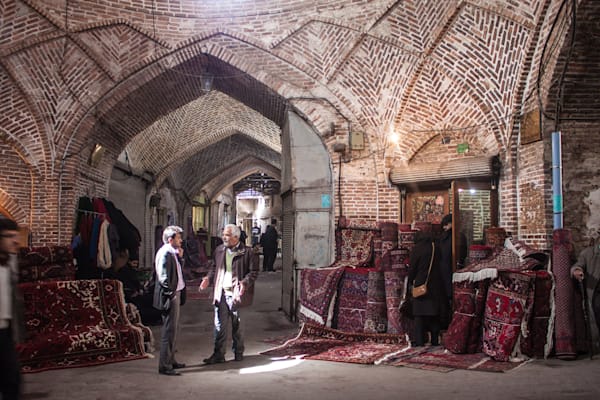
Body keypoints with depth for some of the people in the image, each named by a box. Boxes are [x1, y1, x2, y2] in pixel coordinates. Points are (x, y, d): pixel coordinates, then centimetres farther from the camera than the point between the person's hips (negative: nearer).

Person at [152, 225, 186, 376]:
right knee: (169, 331, -5)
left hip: (174, 296, 10)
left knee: (173, 329, 18)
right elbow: (163, 278, -23)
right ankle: (164, 366, 2)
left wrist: (179, 257, 6)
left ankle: (170, 360, 30)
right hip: (169, 297, -10)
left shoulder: (172, 253, 12)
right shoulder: (165, 254, -18)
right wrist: (171, 294, -18)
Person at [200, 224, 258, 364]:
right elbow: (214, 267, 19)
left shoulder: (248, 252, -8)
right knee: (219, 325, 5)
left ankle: (238, 353, 26)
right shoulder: (219, 250, 9)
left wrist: (245, 282, -23)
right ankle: (218, 354, 12)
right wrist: (208, 278, 1)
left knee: (237, 325, 10)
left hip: (236, 293, -4)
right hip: (221, 293, 4)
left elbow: (253, 272, -7)